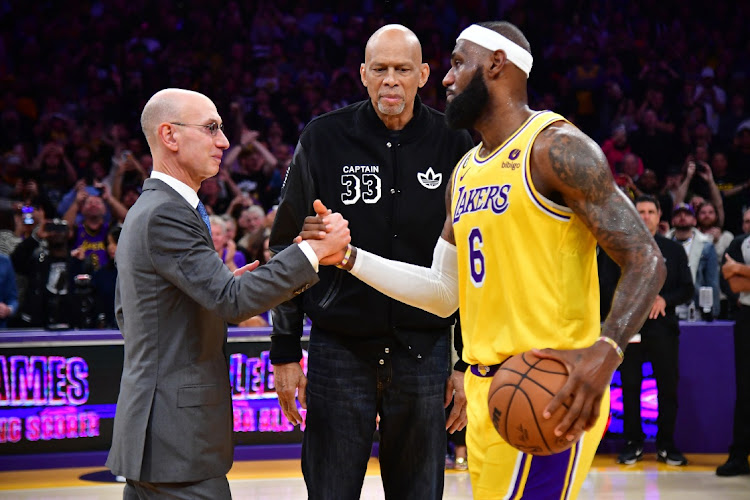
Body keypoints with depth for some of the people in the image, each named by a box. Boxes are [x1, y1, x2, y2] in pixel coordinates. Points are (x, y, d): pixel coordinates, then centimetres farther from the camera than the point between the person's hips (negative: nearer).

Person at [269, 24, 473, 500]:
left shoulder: (453, 145, 1)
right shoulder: (325, 139, -1)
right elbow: (288, 251, 4)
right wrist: (285, 352, 2)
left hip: (423, 353, 1)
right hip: (339, 351, -1)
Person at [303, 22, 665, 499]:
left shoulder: (556, 147, -10)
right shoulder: (465, 173, 17)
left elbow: (645, 261, -14)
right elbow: (443, 292, 22)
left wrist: (606, 351, -30)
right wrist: (350, 257, 12)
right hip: (487, 389, 9)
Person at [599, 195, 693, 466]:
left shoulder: (674, 249, 12)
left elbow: (687, 289, 8)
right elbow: (607, 286, 3)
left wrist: (665, 299, -10)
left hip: (663, 325, 1)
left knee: (668, 385, -1)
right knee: (630, 385, 1)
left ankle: (666, 444, 8)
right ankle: (633, 442, 11)